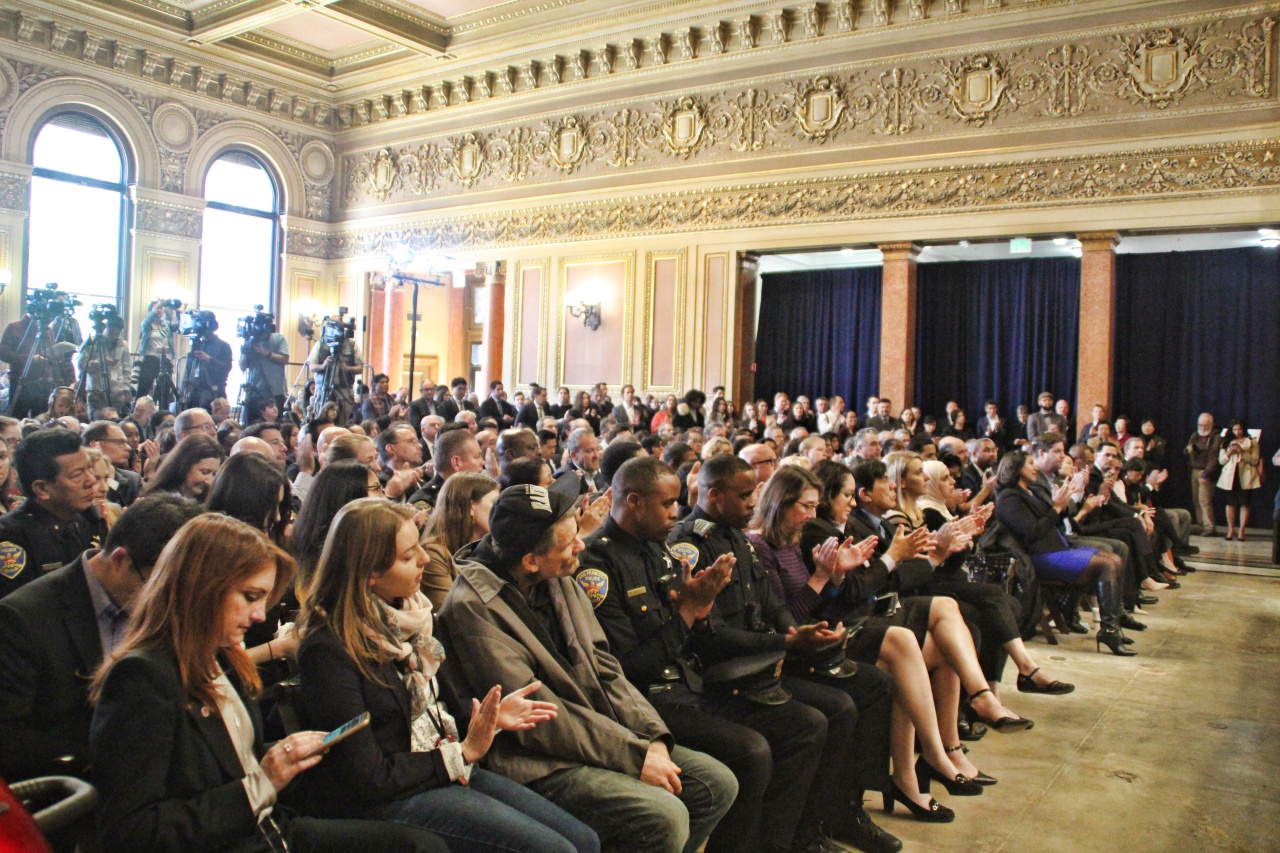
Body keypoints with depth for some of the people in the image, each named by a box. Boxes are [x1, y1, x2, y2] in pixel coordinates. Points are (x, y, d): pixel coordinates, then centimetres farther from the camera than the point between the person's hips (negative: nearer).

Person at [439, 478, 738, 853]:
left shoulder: (560, 581, 4)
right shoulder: (472, 607, -19)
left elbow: (603, 666, 6)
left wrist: (653, 738, -7)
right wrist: (635, 755, -18)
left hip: (600, 733, 8)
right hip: (539, 764, -8)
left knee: (717, 783, 0)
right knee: (664, 817, -25)